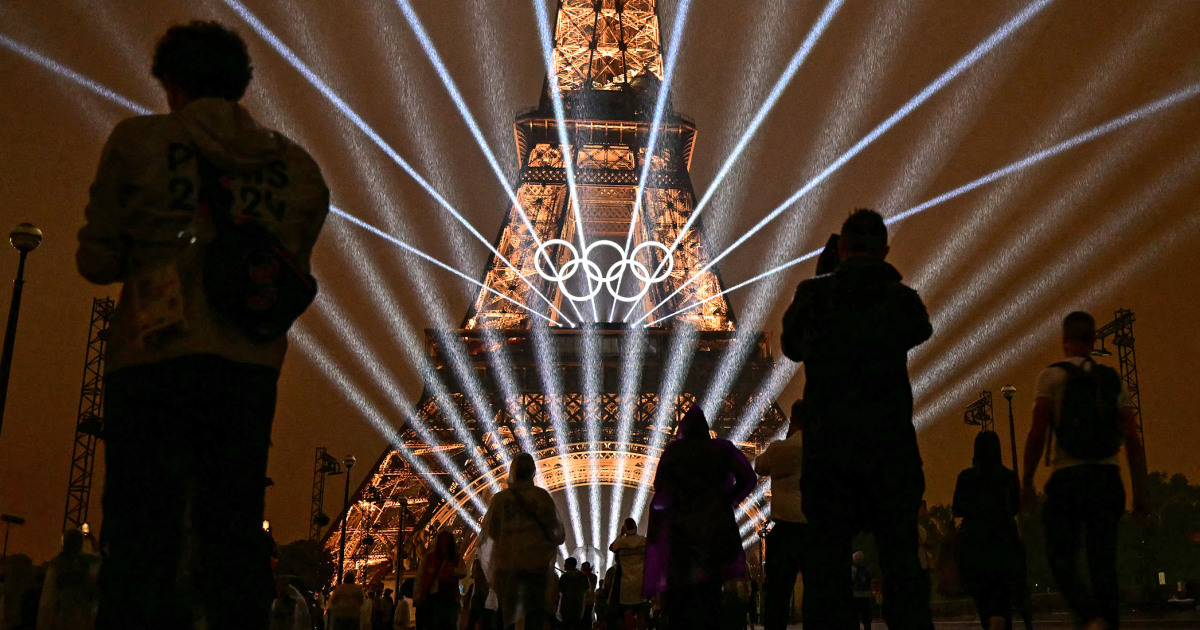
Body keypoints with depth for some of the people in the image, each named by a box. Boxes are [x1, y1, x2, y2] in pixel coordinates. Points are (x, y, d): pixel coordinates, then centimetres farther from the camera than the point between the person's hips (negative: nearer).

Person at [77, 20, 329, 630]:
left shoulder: (138, 140, 2)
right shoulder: (296, 165, 10)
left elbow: (96, 260, 6)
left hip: (154, 357, -3)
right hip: (251, 367, 3)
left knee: (142, 537, -2)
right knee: (233, 533, 11)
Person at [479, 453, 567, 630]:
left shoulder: (500, 498, -2)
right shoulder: (541, 496, -3)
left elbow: (489, 531, -2)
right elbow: (555, 530, -3)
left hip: (506, 561, 1)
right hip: (535, 561, -1)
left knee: (506, 611, 11)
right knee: (534, 611, 2)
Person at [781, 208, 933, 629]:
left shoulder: (813, 294, -1)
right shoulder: (902, 298, 1)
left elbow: (791, 345, 16)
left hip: (828, 449, -1)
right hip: (892, 449, 1)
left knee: (826, 562, 2)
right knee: (901, 558, 6)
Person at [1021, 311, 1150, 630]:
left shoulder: (1052, 376, 1)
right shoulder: (1114, 380, 12)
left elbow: (1038, 433, -8)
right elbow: (1133, 440, 7)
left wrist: (1027, 481, 0)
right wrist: (1140, 493, 10)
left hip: (1068, 478, -3)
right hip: (1108, 478, 4)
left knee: (1061, 556, 3)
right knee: (1104, 561, 8)